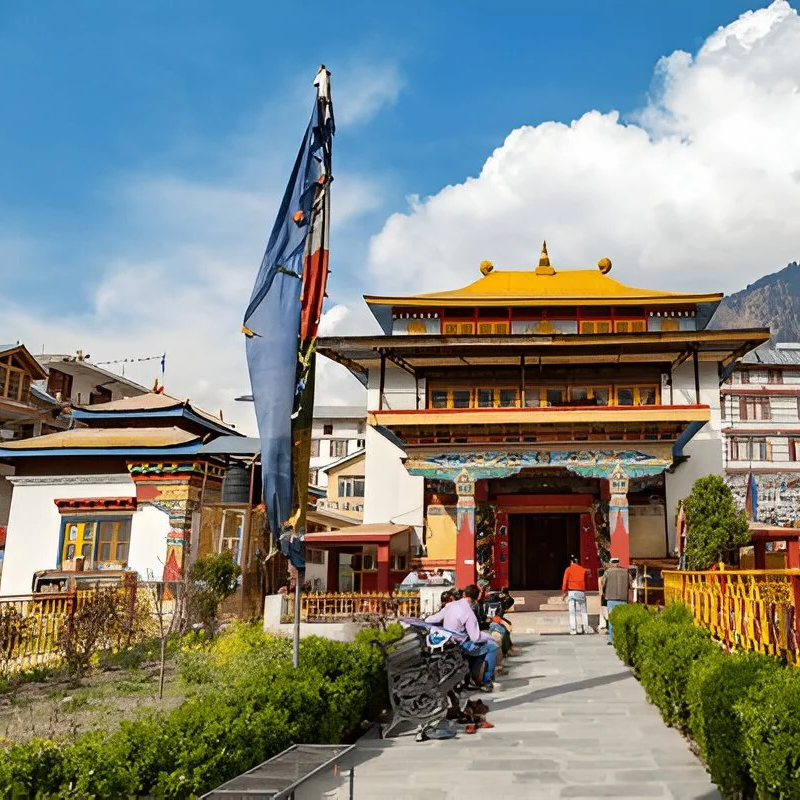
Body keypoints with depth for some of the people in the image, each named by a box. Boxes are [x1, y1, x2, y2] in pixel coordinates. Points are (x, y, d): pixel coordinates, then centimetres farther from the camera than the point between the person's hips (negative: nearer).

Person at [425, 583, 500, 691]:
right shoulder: (468, 613, -21)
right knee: (493, 646, 0)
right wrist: (489, 636, -3)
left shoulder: (450, 605, -2)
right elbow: (476, 638, -21)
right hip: (462, 647, -8)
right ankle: (486, 682, 3)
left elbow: (429, 620, 4)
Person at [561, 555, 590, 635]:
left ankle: (573, 630, -4)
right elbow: (586, 582, 11)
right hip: (581, 592, 2)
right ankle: (585, 629, 9)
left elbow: (565, 581, -1)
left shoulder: (568, 569, 0)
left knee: (572, 612, 1)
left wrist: (564, 592, 6)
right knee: (583, 611, 11)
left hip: (571, 592, -2)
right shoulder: (583, 570, 6)